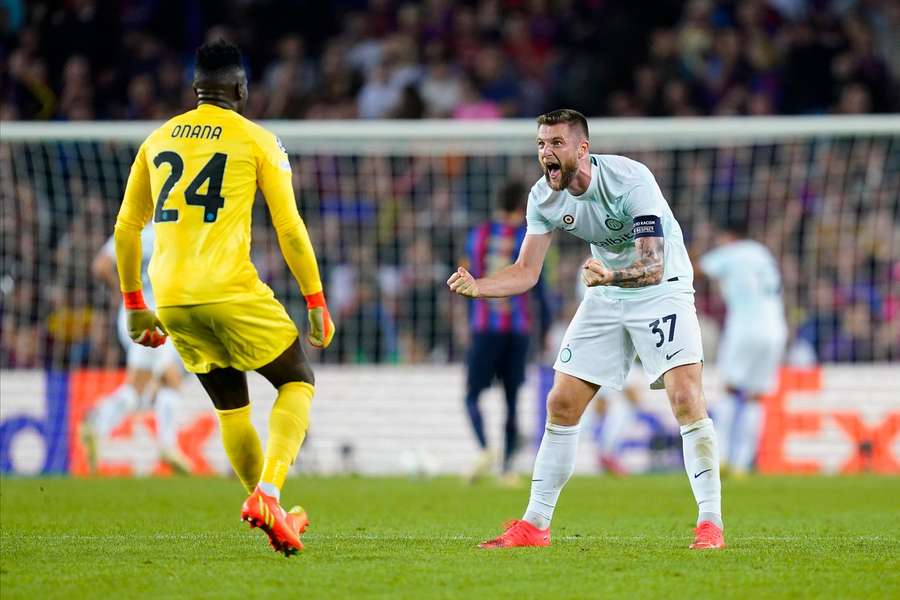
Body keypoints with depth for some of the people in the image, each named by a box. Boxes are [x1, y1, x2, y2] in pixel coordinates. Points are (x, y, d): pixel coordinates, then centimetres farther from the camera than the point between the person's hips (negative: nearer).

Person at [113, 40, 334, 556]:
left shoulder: (158, 139, 15)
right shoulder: (257, 140, 1)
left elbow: (126, 227, 17)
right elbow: (290, 228, -2)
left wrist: (135, 306, 25)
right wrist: (317, 305, 3)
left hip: (170, 299, 5)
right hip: (230, 291, -5)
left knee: (231, 407, 20)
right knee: (298, 382, 11)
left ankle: (274, 517, 20)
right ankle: (267, 493, -10)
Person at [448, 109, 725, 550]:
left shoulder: (630, 180, -28)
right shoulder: (543, 197, -10)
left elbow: (654, 267, -34)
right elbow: (526, 272, -6)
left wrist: (611, 276, -54)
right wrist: (477, 287, -24)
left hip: (662, 289, -6)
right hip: (606, 297, 6)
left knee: (686, 399, -22)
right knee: (560, 405, 1)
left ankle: (710, 524, -16)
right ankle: (534, 526, 10)